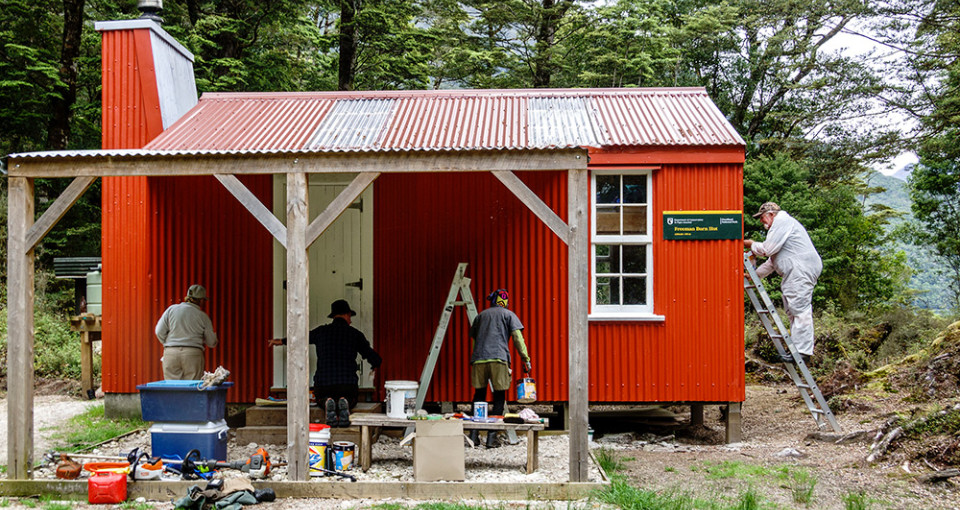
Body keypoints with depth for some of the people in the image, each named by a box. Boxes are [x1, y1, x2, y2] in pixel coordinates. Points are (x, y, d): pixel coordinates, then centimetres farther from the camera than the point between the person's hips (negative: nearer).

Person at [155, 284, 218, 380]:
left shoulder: (172, 309, 8)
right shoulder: (203, 316, 4)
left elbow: (160, 332, 4)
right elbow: (212, 343, 9)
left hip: (171, 354, 2)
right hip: (193, 354, -2)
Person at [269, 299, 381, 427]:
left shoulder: (321, 331, 8)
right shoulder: (355, 334, 5)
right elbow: (375, 359, 4)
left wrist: (281, 341, 44)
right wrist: (375, 365, 30)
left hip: (323, 383, 1)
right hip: (348, 383, -1)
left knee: (322, 397, 32)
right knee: (350, 398, 29)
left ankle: (327, 402, -6)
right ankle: (344, 403, -10)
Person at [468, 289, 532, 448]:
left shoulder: (481, 315, 23)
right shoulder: (508, 315, 12)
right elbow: (517, 338, 2)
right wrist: (526, 359, 2)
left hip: (478, 359, 3)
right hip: (499, 358, -3)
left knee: (479, 395, 13)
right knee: (499, 396, 3)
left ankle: (474, 434, 10)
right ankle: (492, 436, -3)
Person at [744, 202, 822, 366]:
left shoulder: (782, 222, -5)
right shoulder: (780, 225, 29)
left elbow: (768, 249, -14)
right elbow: (772, 259, 31)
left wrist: (752, 244, 5)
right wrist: (755, 274, 27)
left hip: (801, 270, -11)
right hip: (794, 274, 11)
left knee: (800, 309, -14)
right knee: (792, 310, 11)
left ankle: (803, 351, -17)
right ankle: (797, 347, 14)